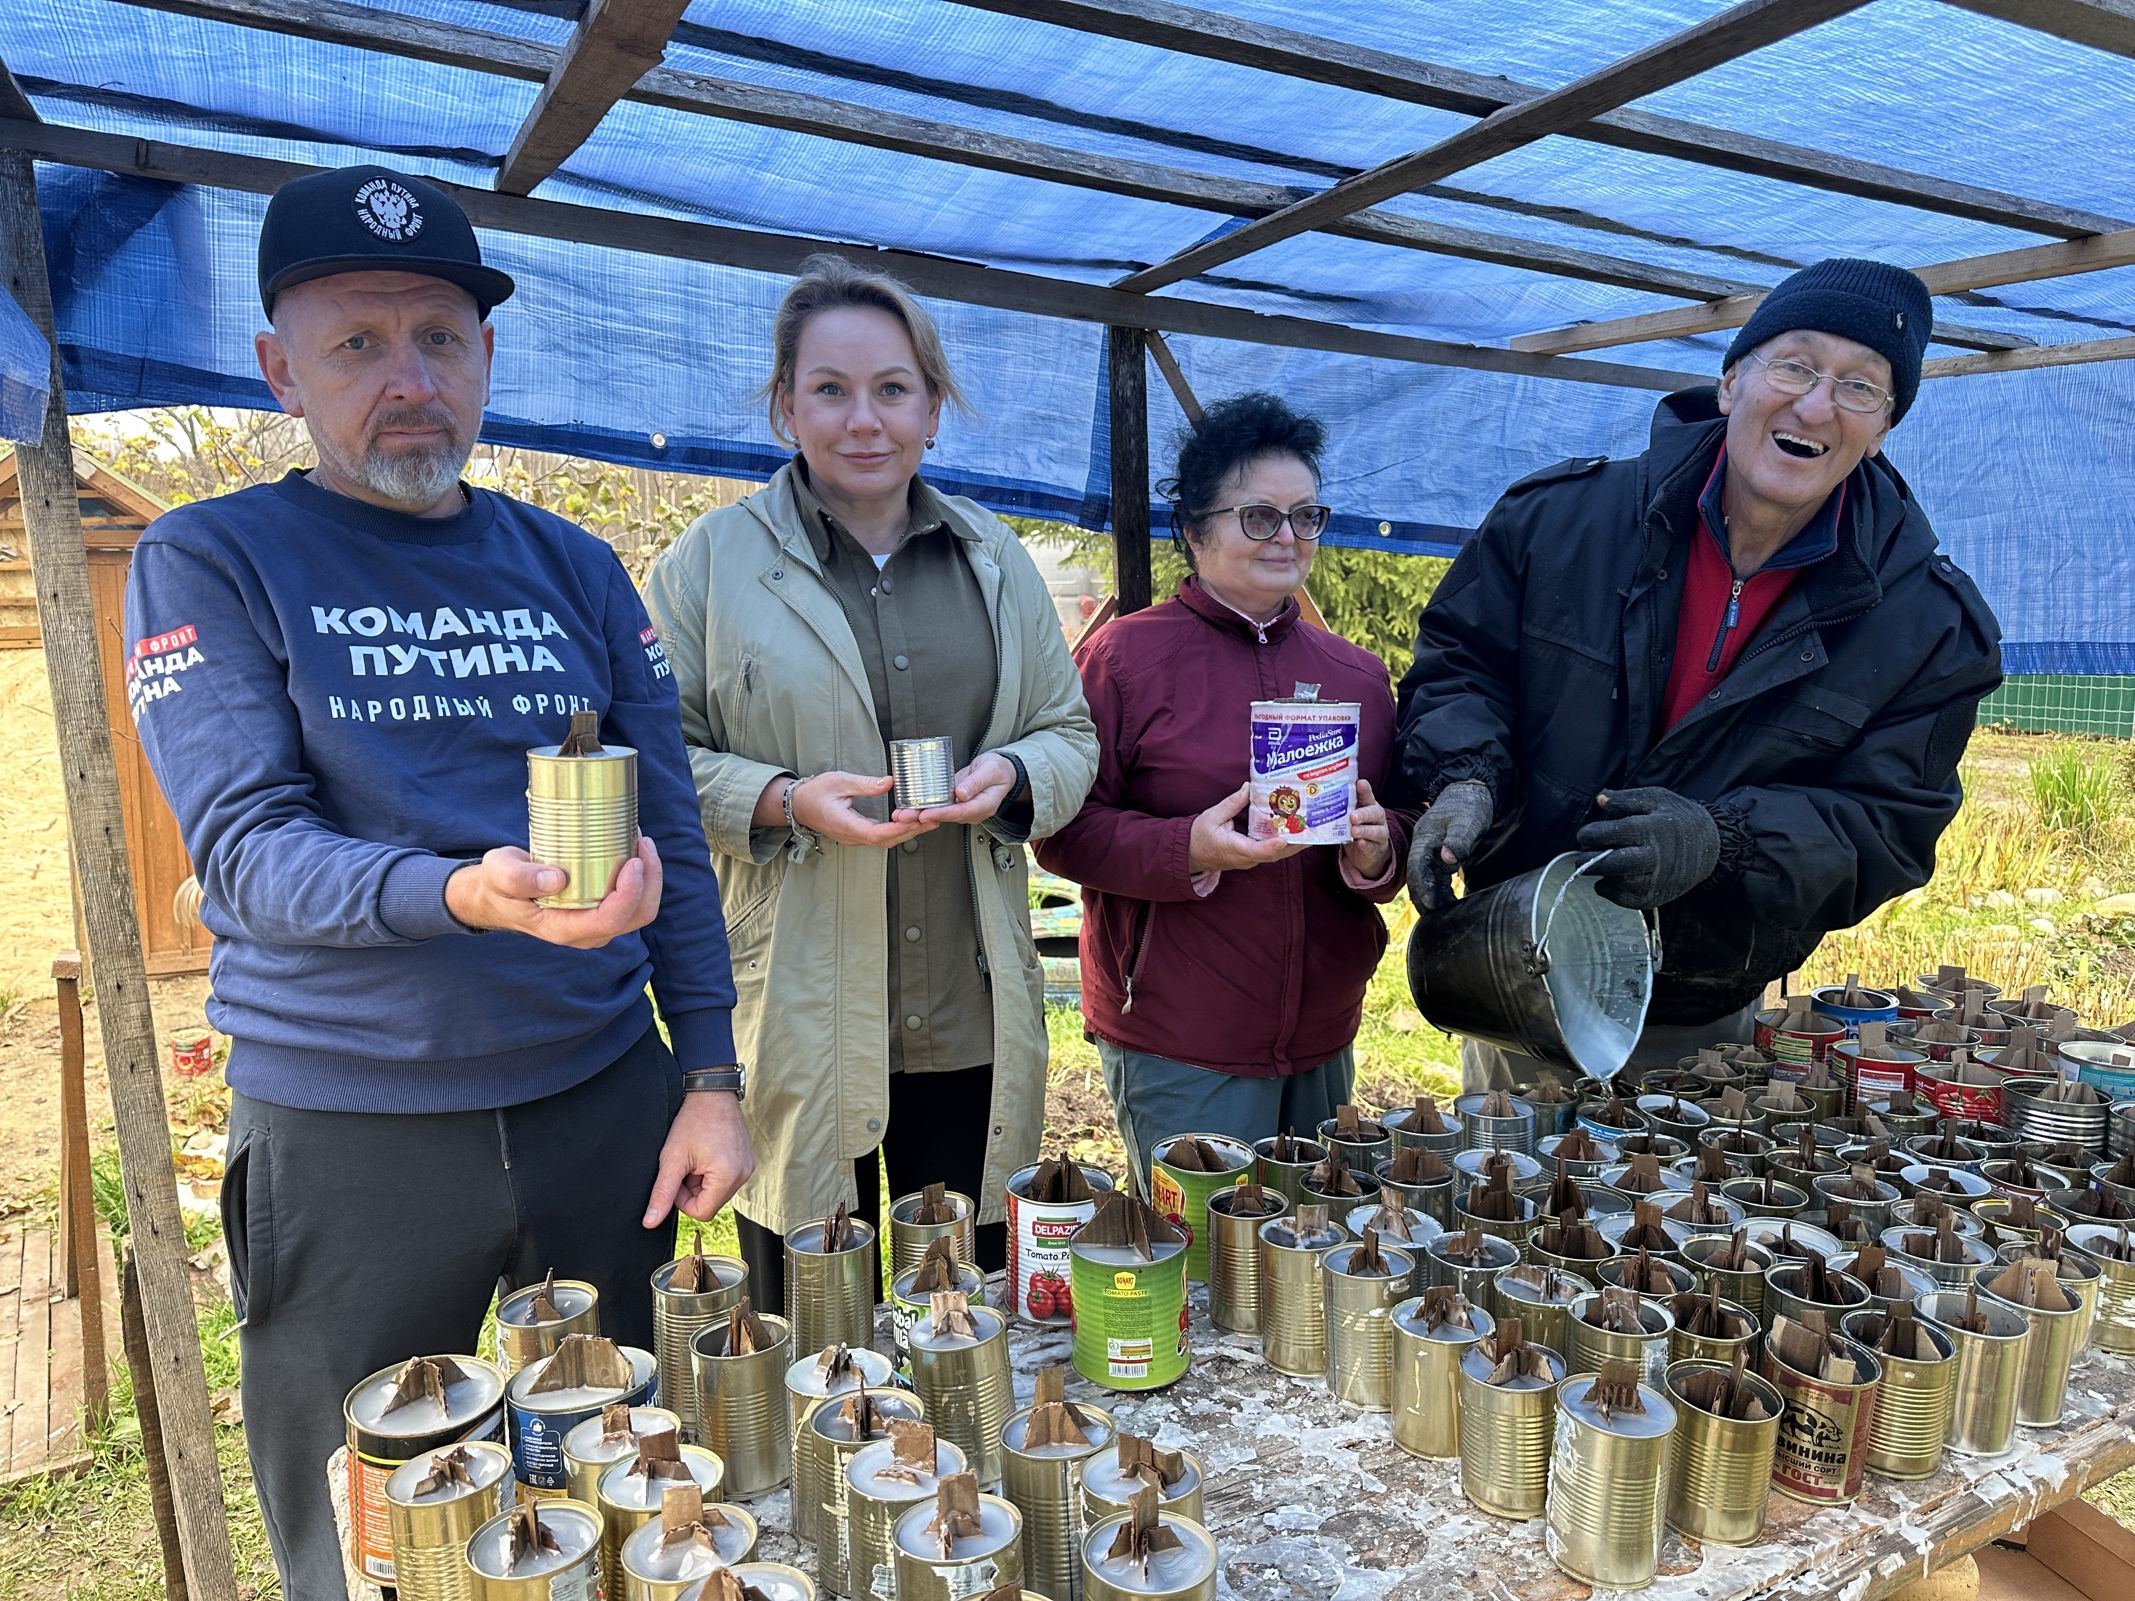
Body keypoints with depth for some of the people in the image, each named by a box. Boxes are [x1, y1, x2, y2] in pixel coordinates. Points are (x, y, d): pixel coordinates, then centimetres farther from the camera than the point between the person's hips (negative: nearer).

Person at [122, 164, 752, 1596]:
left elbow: (672, 835, 6)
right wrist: (465, 895, -32)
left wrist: (712, 1074, 1)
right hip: (347, 1135, -2)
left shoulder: (576, 567, 7)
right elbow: (244, 850, -13)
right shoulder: (208, 563, -2)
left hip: (604, 1104, 3)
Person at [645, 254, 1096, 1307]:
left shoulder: (995, 559, 12)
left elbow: (1070, 733, 14)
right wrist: (789, 800, -17)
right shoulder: (714, 560, 1)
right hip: (796, 1014, -3)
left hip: (972, 1014, 3)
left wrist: (1011, 773, -8)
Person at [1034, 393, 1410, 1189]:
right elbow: (1065, 831, -9)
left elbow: (1401, 826, 14)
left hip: (1322, 1036, 6)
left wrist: (1375, 850, -9)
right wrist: (1191, 849, -24)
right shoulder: (1124, 655, -6)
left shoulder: (1357, 673, 11)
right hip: (1174, 1043, -5)